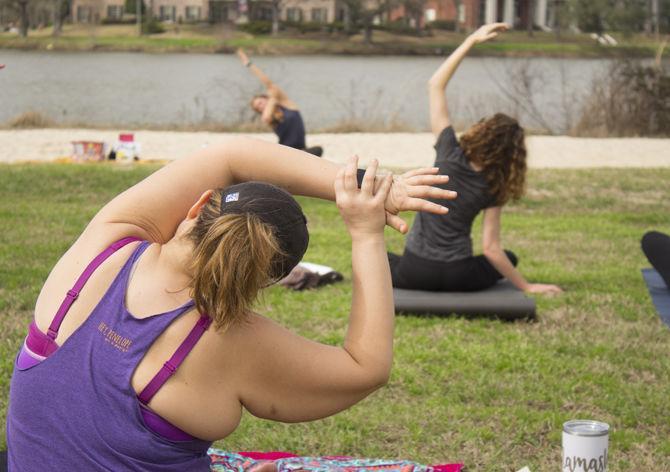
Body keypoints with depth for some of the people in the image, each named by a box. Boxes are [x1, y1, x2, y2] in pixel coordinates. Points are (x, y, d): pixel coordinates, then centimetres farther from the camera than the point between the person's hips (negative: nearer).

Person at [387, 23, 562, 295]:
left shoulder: (450, 154, -11)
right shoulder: (493, 188, -7)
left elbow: (435, 85, -6)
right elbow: (491, 248, -9)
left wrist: (472, 40, -7)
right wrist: (526, 286, 1)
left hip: (415, 272, 1)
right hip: (457, 277, -1)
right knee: (508, 258, 28)